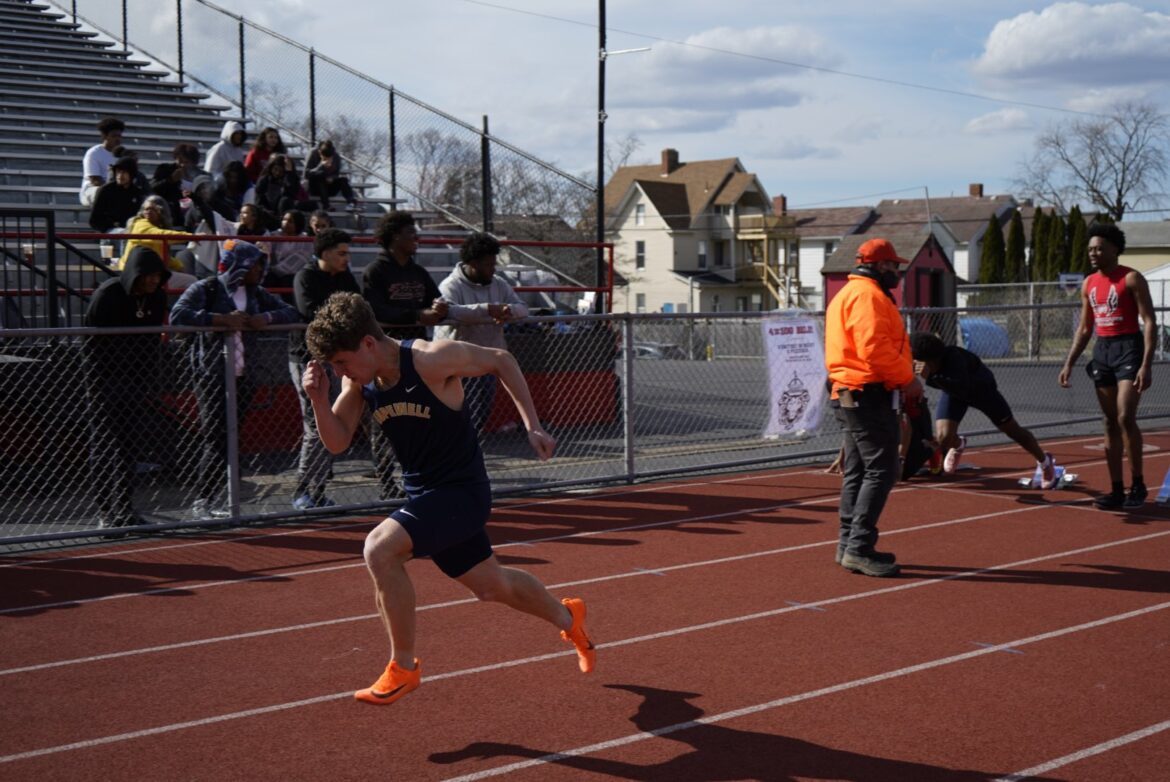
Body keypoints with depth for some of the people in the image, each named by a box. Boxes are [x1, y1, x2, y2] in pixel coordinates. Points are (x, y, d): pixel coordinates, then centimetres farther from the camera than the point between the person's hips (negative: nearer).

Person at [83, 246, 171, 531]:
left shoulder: (157, 297, 2)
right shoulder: (107, 295, -15)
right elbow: (92, 344, -12)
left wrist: (151, 381, 6)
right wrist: (96, 387, -15)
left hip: (137, 380, 6)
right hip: (106, 380, -6)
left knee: (129, 446, 8)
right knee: (103, 447, -1)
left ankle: (124, 511, 13)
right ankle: (105, 513, 2)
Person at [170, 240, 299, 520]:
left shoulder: (256, 294, 14)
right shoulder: (206, 289, -5)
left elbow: (292, 312, 11)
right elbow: (177, 315, -19)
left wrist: (266, 318, -9)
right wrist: (222, 319, -23)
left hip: (243, 378, 6)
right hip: (211, 377, -6)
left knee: (230, 440, 7)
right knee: (216, 439, -7)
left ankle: (212, 501, 15)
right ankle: (203, 502, 3)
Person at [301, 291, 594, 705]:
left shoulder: (432, 359, -23)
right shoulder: (360, 380, -5)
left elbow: (501, 360, -9)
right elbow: (338, 442, 0)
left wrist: (532, 425, -11)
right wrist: (319, 401, -19)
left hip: (463, 492, -8)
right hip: (423, 494, 8)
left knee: (379, 549, -26)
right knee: (490, 584, 23)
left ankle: (404, 667, -9)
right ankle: (567, 616, 51)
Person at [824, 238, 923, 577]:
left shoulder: (847, 294, 21)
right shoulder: (868, 295, -12)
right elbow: (875, 348, -23)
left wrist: (901, 378, 13)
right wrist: (909, 379, -13)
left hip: (849, 396, 11)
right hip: (870, 396, -11)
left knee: (857, 472, 14)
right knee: (881, 471, -9)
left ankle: (849, 545, 20)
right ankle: (859, 548, -11)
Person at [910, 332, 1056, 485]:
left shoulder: (953, 358, -45)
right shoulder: (917, 361, -30)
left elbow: (962, 389, -60)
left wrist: (931, 376, -69)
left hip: (982, 388, -4)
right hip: (953, 391, 4)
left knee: (1013, 430, 7)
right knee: (943, 438, -14)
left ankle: (1045, 461, 34)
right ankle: (958, 445, 26)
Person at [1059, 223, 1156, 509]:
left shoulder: (1131, 279, -8)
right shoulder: (1089, 284, 11)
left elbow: (1149, 322, -12)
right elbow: (1084, 328, 18)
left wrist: (1146, 365, -21)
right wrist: (1069, 363, 10)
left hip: (1128, 349, -6)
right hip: (1101, 351, 6)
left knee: (1125, 418, -16)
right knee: (1110, 422, 7)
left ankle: (1138, 485, -2)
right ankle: (1116, 490, 11)